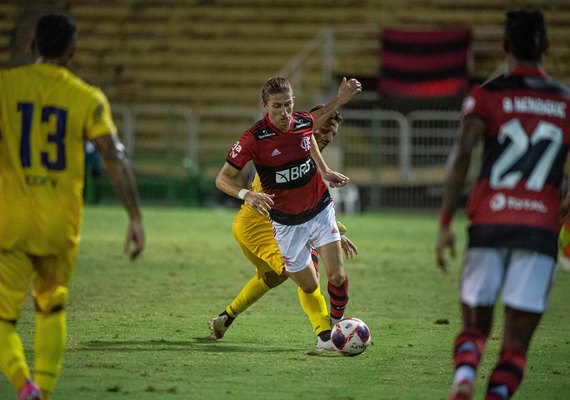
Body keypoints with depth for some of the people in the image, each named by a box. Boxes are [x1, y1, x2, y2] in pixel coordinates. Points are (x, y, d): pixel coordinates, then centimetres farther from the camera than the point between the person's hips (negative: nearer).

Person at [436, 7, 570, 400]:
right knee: (516, 345, 3)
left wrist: (446, 223, -6)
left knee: (475, 325, 14)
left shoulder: (485, 97, 3)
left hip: (488, 224, 0)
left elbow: (461, 158, -8)